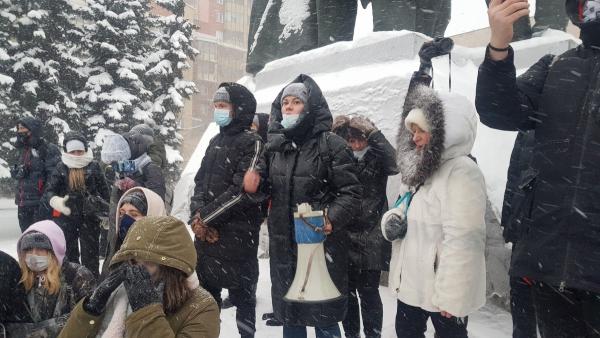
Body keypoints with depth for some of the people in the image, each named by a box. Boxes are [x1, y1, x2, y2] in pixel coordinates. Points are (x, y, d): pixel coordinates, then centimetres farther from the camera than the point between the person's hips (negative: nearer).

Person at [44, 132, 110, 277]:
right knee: (68, 253, 10)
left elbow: (104, 191, 4)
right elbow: (49, 191, -4)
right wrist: (57, 201, -25)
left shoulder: (94, 166, -1)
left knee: (90, 253, 6)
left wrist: (107, 213, 0)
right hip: (66, 217, 1)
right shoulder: (61, 168, 0)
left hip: (90, 217, -1)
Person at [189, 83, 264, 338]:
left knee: (242, 293, 5)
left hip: (237, 234, -7)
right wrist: (198, 216, -6)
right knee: (206, 292, 17)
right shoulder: (216, 141, 15)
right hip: (207, 232, 7)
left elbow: (244, 191, -18)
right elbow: (200, 182, 12)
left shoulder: (252, 142, -8)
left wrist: (205, 216, -13)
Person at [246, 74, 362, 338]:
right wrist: (255, 181, -2)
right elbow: (266, 186, 21)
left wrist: (332, 219, -26)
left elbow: (351, 191, -11)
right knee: (288, 314, 19)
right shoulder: (274, 146, 9)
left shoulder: (331, 144, -8)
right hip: (283, 246, 5)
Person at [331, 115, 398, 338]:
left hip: (370, 239, -3)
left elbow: (395, 164, -23)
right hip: (345, 238, 3)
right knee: (347, 291, 14)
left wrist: (372, 132, -21)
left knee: (368, 292, 4)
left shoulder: (376, 160, -3)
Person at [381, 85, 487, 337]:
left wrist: (451, 296, -24)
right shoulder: (424, 169, 12)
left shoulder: (462, 172, -20)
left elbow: (462, 242, -25)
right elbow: (409, 213, 20)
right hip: (412, 283, 9)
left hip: (441, 289, -9)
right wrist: (392, 220, -3)